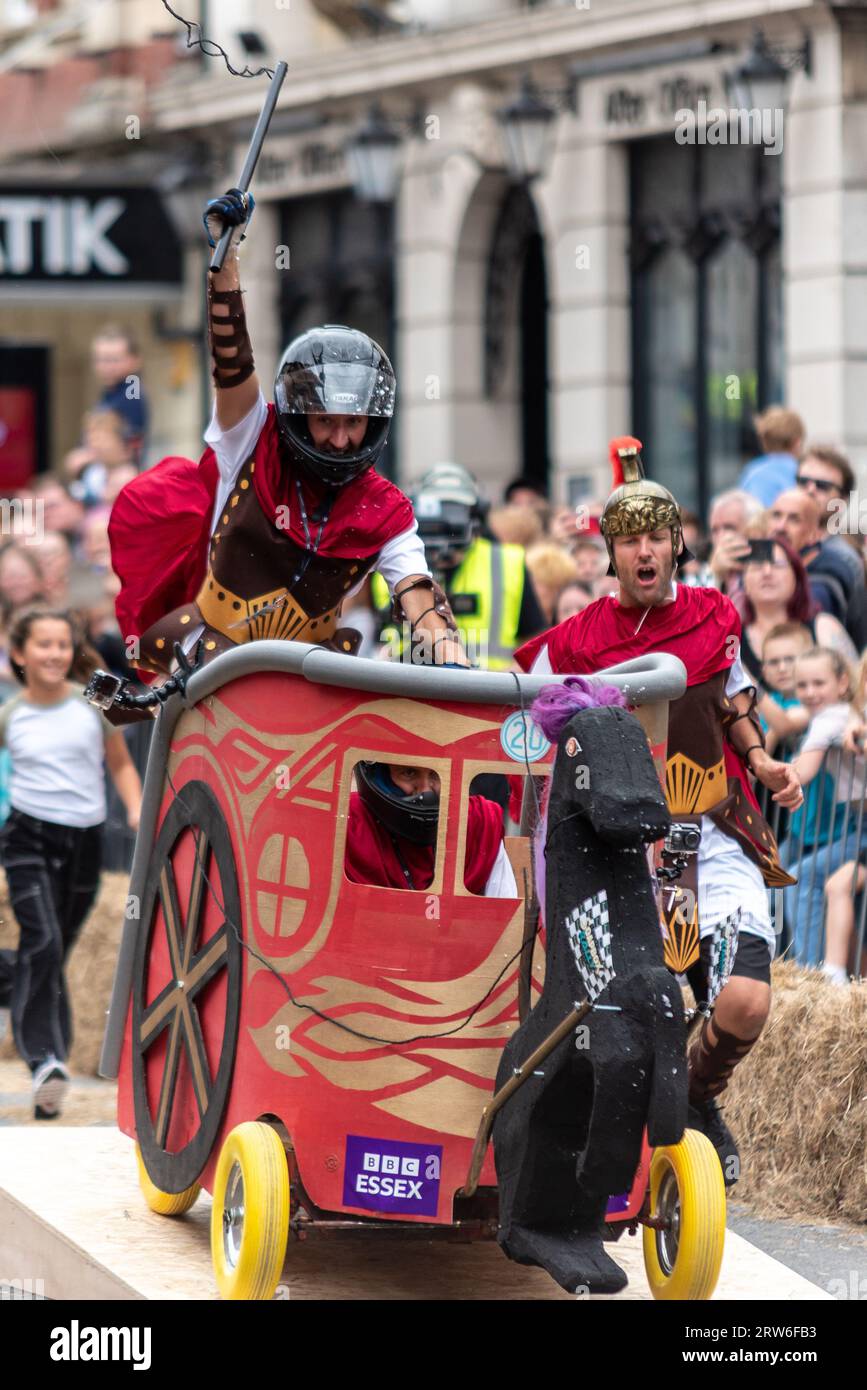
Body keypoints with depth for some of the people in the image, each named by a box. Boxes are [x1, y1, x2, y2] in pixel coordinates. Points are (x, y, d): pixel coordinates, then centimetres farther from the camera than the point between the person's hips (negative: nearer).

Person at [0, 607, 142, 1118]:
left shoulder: (93, 706, 1)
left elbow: (121, 764, 11)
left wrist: (137, 808, -4)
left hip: (84, 840, 2)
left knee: (56, 951, 7)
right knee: (42, 943, -18)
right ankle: (46, 1060, -21)